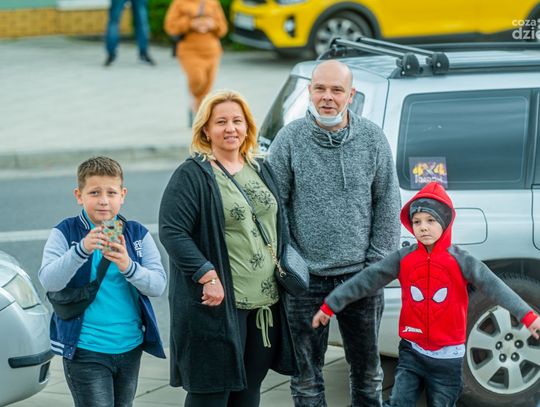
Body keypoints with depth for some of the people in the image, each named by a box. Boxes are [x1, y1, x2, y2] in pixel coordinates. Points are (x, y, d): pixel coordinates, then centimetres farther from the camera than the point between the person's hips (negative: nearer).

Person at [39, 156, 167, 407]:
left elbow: (158, 285, -5)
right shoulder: (64, 233, -5)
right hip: (85, 351, -4)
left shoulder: (138, 235, 3)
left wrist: (128, 266, -24)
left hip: (130, 348, 4)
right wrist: (82, 249, -33)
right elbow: (49, 281, -18)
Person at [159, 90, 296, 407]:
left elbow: (279, 226, 22)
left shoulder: (261, 170, 14)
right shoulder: (192, 175, -8)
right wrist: (209, 277, -21)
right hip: (219, 304, -7)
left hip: (265, 302, 7)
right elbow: (172, 232, -16)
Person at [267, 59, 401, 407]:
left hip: (360, 275, 2)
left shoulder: (373, 138, -1)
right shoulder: (290, 139, -6)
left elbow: (388, 204, 3)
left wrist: (377, 262, -2)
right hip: (307, 278, -1)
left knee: (367, 368, 15)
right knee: (306, 371, 8)